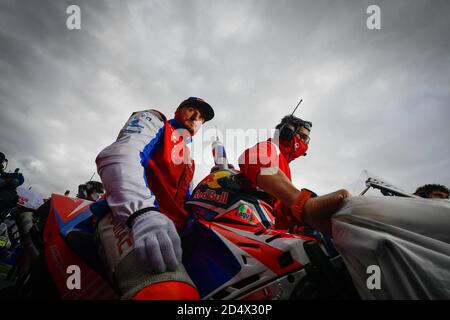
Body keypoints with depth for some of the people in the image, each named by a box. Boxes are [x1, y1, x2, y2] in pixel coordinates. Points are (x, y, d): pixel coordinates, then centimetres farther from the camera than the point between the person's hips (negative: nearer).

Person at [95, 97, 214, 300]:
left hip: (172, 228, 9)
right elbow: (121, 153, -10)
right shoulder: (155, 120, 12)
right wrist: (142, 212, -28)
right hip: (127, 215, -8)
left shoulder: (189, 161, 34)